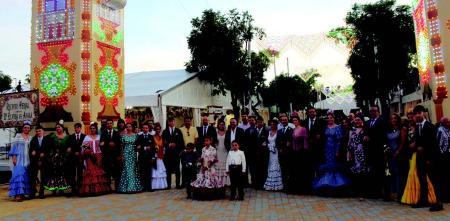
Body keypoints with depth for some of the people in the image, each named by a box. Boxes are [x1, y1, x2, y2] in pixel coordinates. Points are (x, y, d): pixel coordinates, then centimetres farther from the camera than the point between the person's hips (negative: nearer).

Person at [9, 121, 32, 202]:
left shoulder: (30, 138, 14)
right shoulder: (18, 136, 5)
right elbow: (14, 146, -1)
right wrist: (13, 157, -9)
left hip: (27, 159, 4)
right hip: (19, 158, -4)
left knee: (25, 175, 1)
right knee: (18, 174, -13)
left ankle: (22, 193, 6)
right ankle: (17, 194, -19)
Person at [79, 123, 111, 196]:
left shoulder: (99, 137, 13)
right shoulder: (87, 137, 9)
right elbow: (83, 147, 1)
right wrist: (89, 152, -13)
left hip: (98, 156, 1)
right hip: (90, 157, -1)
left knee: (99, 170, -3)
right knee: (90, 171, -9)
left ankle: (100, 188, 0)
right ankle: (90, 189, -10)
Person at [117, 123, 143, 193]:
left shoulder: (135, 135, 5)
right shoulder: (123, 136, 2)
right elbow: (122, 146, 2)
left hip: (133, 154, 1)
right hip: (126, 154, -1)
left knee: (133, 169, 3)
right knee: (126, 169, -1)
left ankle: (134, 186, 9)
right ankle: (126, 187, 4)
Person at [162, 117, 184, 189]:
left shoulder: (178, 131, 9)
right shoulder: (165, 131, 10)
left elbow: (181, 142, 5)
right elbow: (163, 142, 3)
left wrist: (182, 151, -7)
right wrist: (169, 145, -12)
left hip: (176, 152, 0)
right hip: (168, 152, 1)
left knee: (177, 169, 1)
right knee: (168, 169, 2)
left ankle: (178, 184, 5)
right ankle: (169, 184, 7)